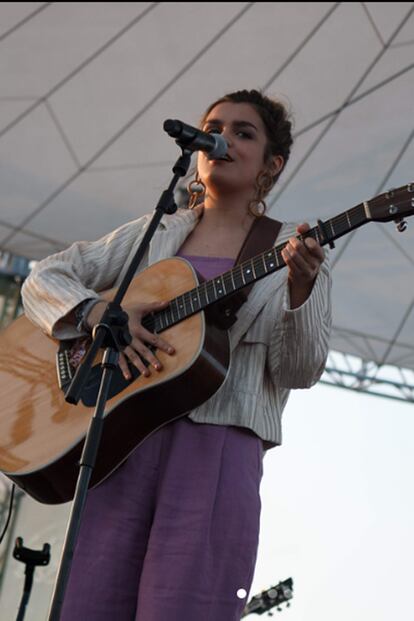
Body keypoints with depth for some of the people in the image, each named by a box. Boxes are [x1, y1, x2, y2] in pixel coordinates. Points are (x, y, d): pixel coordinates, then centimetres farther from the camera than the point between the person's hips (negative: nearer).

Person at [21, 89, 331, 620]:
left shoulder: (295, 252, 10)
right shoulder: (153, 233, 16)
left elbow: (298, 372, 1)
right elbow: (43, 278, 13)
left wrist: (300, 293, -18)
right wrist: (98, 313, -8)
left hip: (219, 448, -2)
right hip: (125, 442, 3)